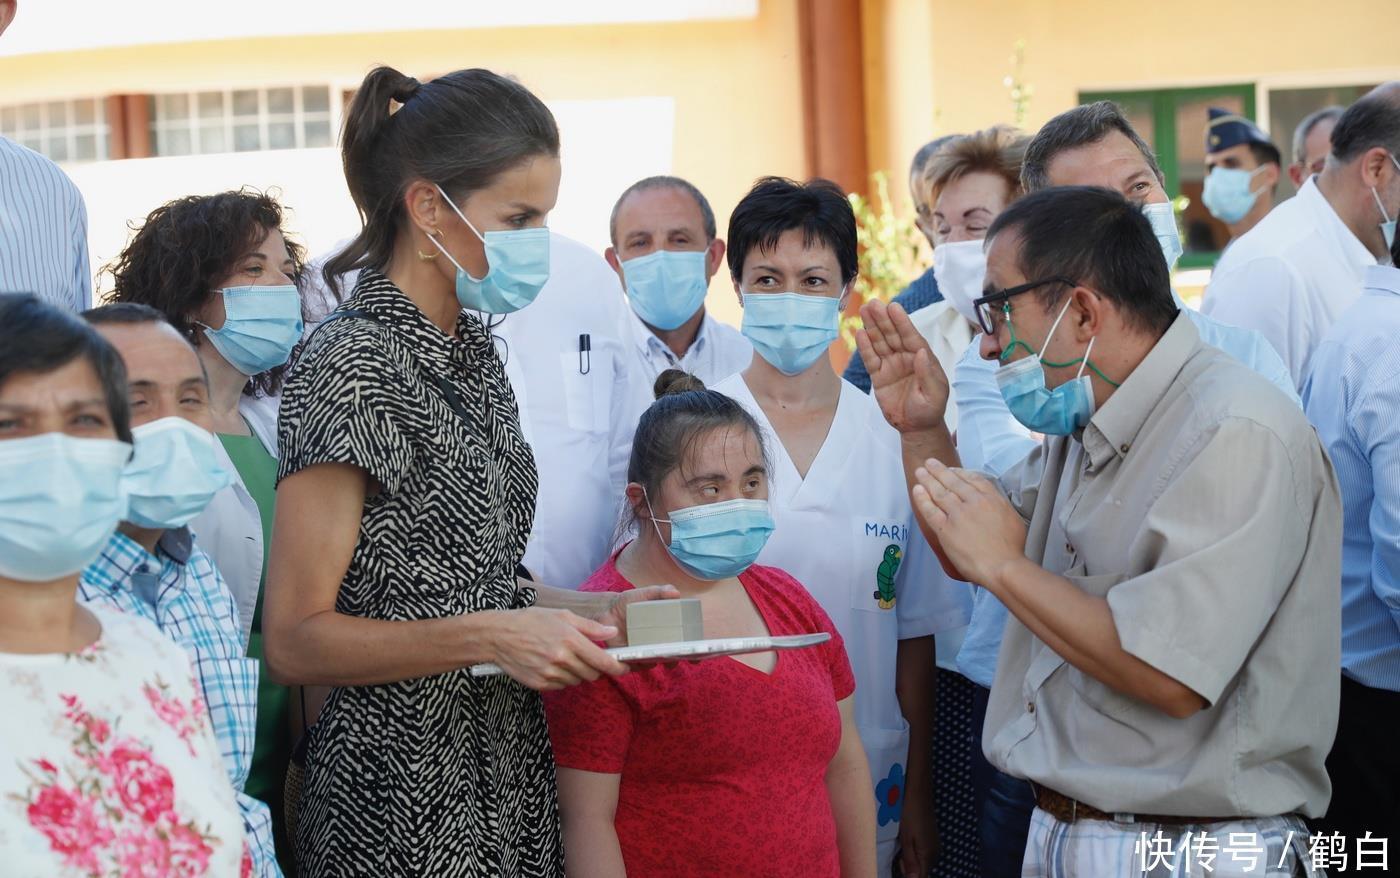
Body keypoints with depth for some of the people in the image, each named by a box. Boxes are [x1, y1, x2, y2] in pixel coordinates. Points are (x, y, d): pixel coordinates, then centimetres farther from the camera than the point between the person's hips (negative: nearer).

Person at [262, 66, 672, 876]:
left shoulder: (470, 346, 9)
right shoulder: (355, 367, -16)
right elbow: (297, 640, -18)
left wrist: (588, 610, 2)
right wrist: (491, 636, -25)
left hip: (510, 778, 8)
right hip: (408, 808, -8)